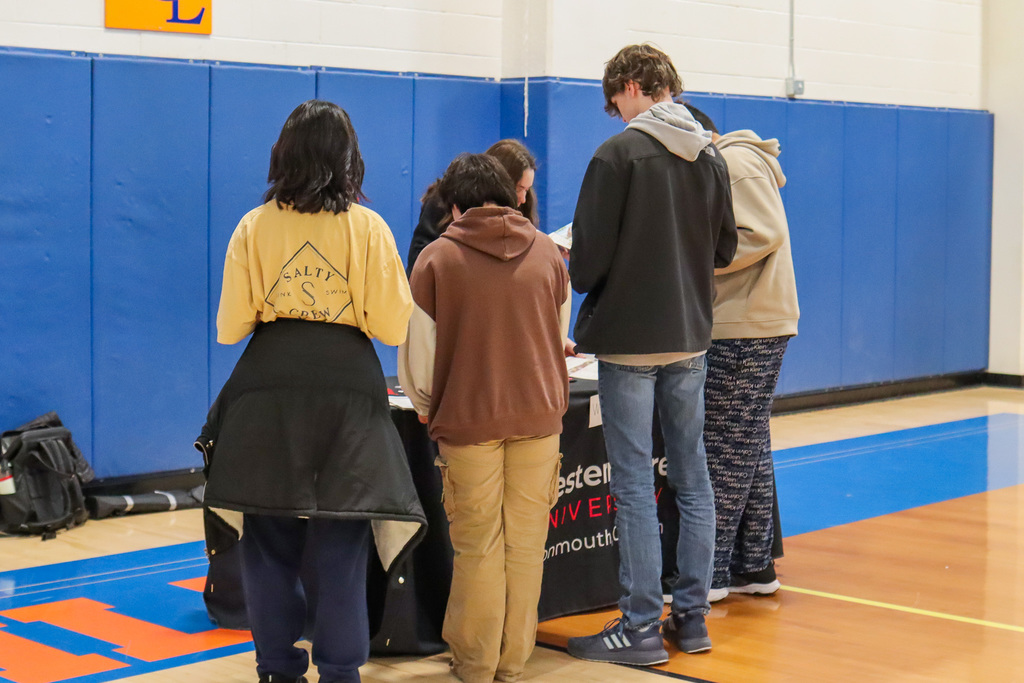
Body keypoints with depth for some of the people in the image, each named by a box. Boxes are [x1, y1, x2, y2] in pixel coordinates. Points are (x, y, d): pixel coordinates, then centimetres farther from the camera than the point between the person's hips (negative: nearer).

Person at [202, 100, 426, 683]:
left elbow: (230, 327, 1)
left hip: (269, 384, 1)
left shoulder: (255, 226, 2)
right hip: (347, 387, -1)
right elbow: (393, 326, -3)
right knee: (341, 544, 5)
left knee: (269, 537, 10)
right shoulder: (367, 228, -1)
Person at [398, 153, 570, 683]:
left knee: (477, 546, 5)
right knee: (525, 543, 7)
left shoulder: (436, 258, -2)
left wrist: (426, 407, 18)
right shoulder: (547, 252, 8)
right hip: (539, 415, 3)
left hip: (468, 418, -2)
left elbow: (418, 352, 1)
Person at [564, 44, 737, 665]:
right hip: (690, 336, 6)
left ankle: (642, 628, 3)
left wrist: (584, 282, 8)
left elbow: (589, 257, -13)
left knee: (635, 486, -1)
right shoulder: (712, 158, 6)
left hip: (629, 340, -6)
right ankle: (692, 617, 18)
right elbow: (724, 249, 12)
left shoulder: (619, 154, -13)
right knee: (693, 479, 12)